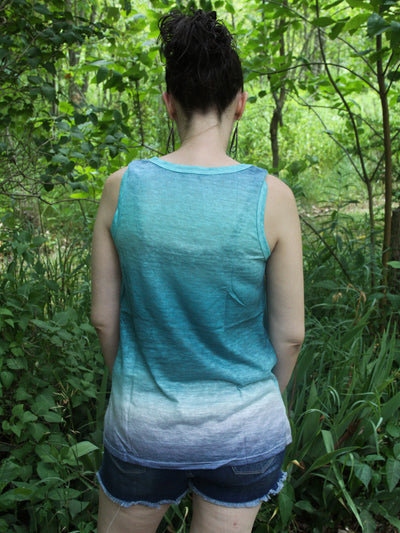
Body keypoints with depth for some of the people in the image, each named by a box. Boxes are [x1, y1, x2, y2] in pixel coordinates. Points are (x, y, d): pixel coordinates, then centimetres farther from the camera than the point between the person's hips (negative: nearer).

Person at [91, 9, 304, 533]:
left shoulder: (123, 187, -13)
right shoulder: (272, 197, -16)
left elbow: (104, 316, -5)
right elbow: (290, 333, -9)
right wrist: (268, 400, 11)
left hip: (144, 428, 1)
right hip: (244, 430, 0)